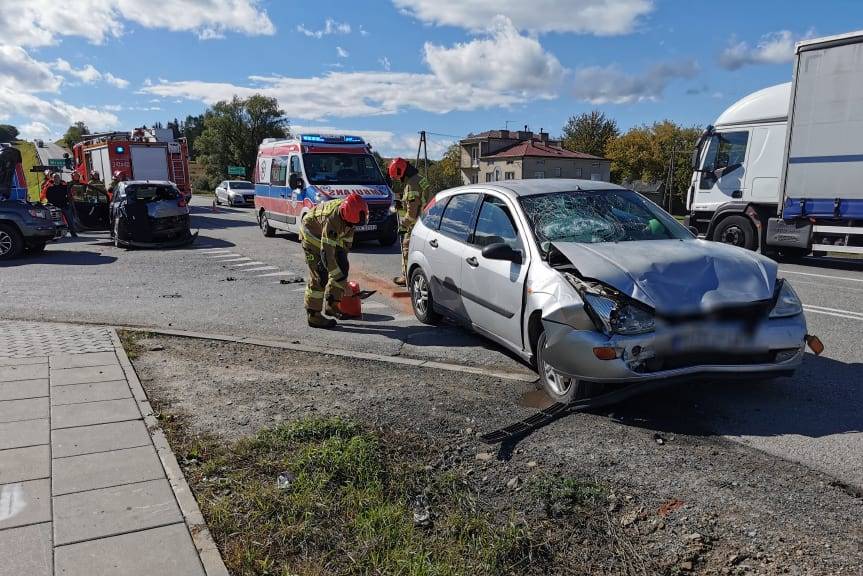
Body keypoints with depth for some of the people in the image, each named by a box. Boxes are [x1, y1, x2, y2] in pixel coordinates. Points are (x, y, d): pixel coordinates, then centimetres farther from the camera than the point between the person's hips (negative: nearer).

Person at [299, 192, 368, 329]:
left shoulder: (351, 212, -18)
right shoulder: (332, 219, -41)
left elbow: (348, 230, 3)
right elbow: (327, 253, -40)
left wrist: (343, 255, 8)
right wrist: (341, 280, -37)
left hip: (331, 237, 8)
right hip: (312, 234, -8)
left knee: (342, 267, 2)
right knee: (319, 276, -12)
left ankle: (332, 305, 12)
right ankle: (313, 316, -5)